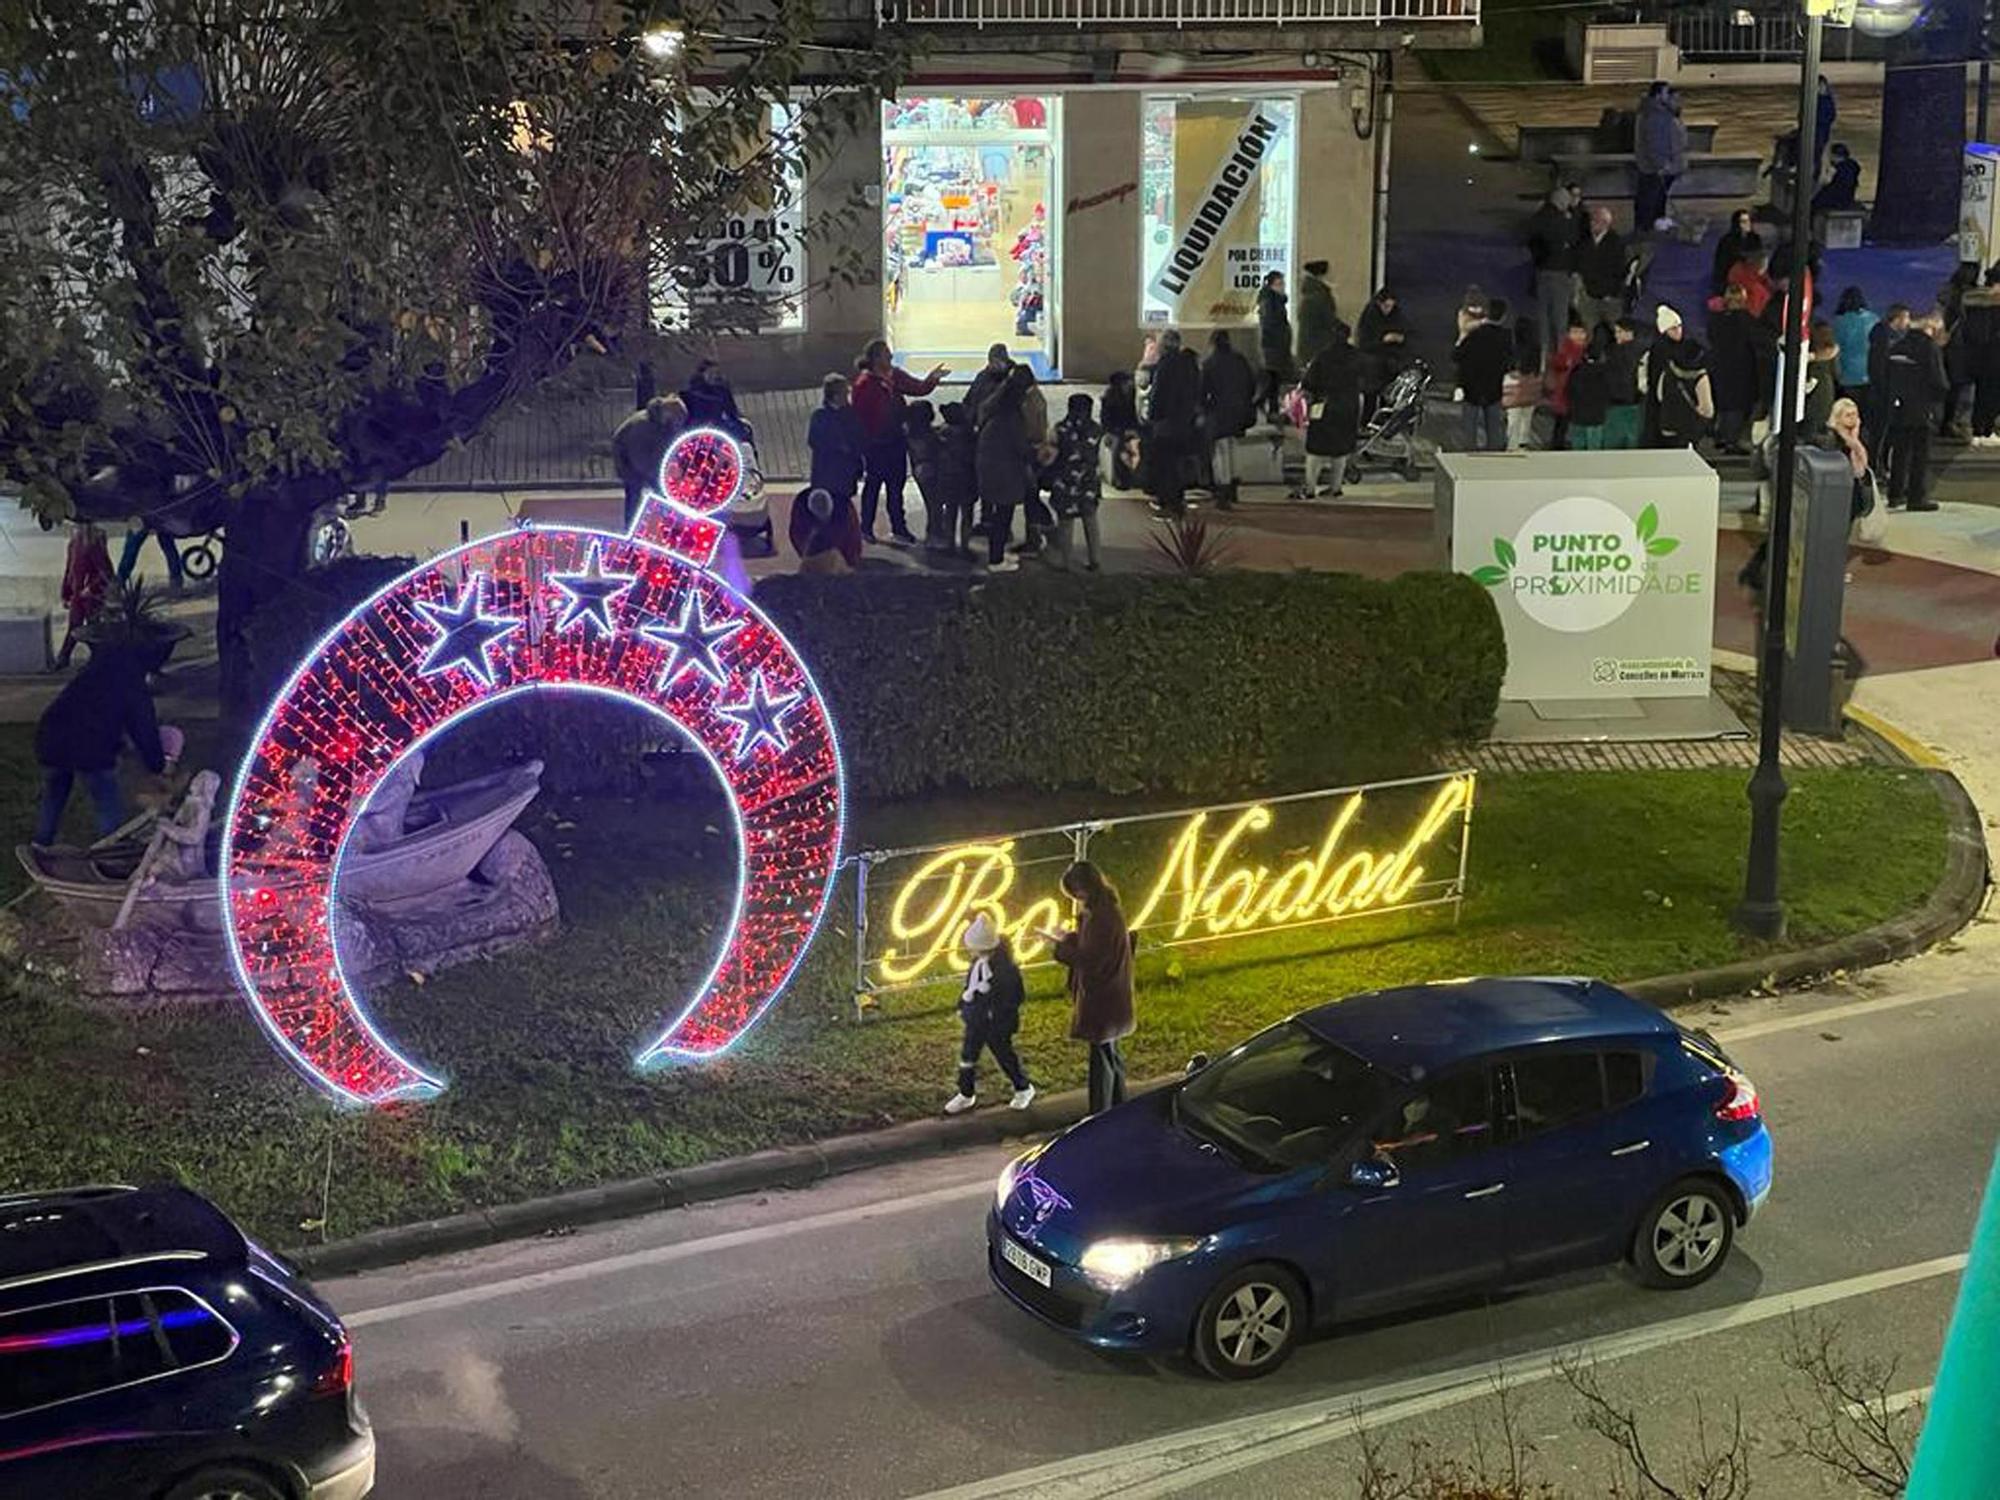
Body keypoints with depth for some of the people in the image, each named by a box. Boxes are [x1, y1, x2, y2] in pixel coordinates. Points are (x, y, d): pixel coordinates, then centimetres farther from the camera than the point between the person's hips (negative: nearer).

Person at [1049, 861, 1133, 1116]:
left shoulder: (1102, 916, -24)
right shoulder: (1104, 909, 8)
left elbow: (1090, 958, -24)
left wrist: (1062, 944, -13)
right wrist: (1069, 938, 2)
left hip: (1102, 1000, -10)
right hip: (1106, 997, 10)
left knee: (1102, 1057, -3)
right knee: (1110, 1055, 20)